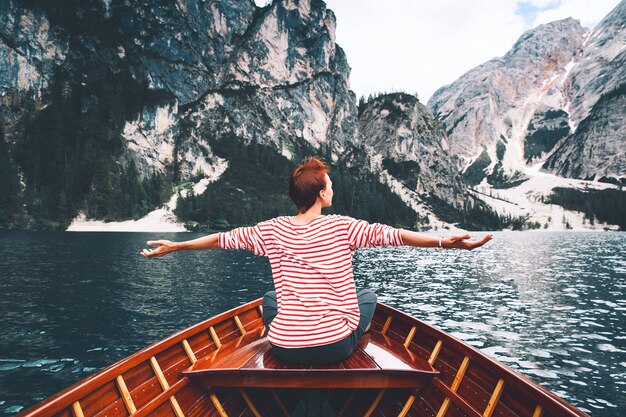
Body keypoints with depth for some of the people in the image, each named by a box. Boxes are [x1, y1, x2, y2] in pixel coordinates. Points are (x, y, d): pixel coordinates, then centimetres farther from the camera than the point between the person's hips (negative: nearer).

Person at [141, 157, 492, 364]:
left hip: (285, 349, 3)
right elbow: (394, 235, -16)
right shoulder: (342, 227, -9)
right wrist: (446, 242, -13)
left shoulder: (272, 230, -2)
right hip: (336, 347, -3)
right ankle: (346, 351, 17)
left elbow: (222, 239, 5)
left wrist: (175, 246, 18)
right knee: (368, 295, 25)